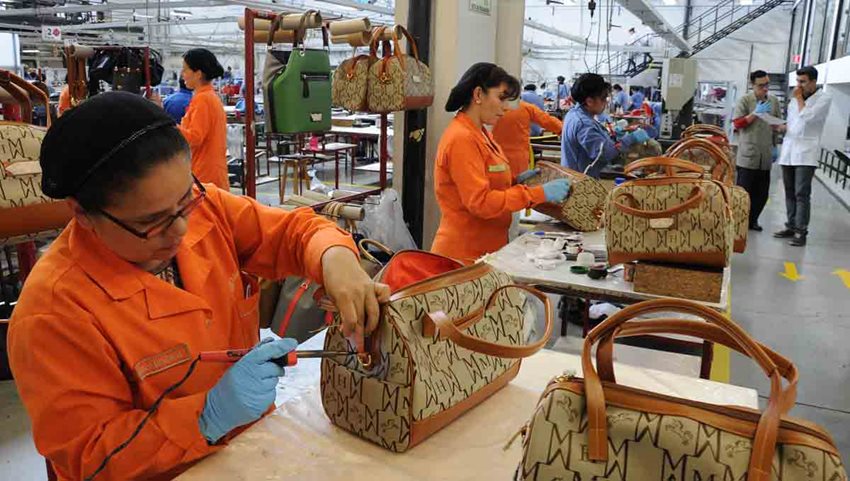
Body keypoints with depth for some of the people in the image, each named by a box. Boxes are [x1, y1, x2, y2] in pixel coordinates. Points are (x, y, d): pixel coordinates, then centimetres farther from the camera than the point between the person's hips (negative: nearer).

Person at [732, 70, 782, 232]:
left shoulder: (774, 101, 11)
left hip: (766, 155, 4)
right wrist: (756, 113, -16)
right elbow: (737, 123, -7)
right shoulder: (744, 100, -2)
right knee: (744, 189, -3)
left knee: (762, 192, 7)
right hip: (748, 154, -4)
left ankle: (752, 220, 19)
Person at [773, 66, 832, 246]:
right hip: (788, 150, 6)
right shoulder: (794, 99, 15)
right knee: (789, 192, 9)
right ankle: (791, 227, 18)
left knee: (802, 194, -9)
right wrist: (783, 127, 4)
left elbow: (807, 116, -16)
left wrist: (799, 98, -5)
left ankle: (801, 232, -7)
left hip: (806, 152, -6)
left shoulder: (824, 98, -2)